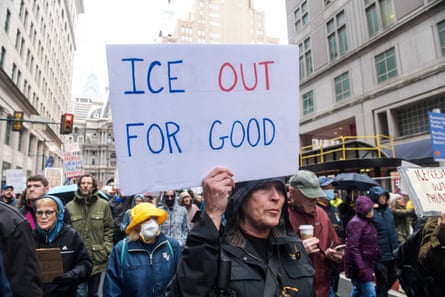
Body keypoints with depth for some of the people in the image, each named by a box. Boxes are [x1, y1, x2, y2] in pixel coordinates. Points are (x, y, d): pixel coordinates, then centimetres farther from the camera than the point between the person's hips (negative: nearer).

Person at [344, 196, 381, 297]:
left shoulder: (368, 221, 10)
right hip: (360, 266, -9)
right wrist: (361, 268, -24)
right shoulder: (356, 223, -18)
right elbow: (353, 247, -23)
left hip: (367, 264, 9)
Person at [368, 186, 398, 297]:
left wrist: (396, 248, 15)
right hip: (380, 255, -7)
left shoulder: (388, 210, 7)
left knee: (392, 277, 20)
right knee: (382, 282, 6)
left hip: (392, 253, 7)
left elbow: (393, 230, 16)